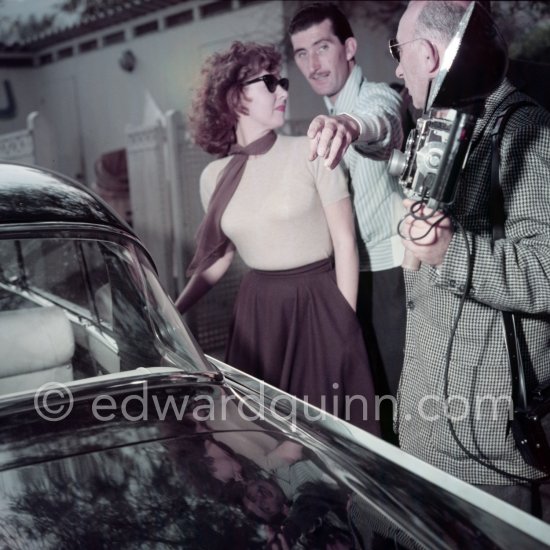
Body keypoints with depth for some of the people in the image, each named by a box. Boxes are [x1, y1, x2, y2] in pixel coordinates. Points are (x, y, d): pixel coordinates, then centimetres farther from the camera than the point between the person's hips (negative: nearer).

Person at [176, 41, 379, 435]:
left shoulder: (311, 153, -6)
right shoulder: (214, 177, 4)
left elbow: (345, 241, -5)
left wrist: (347, 322, -8)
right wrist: (172, 311, 7)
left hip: (319, 303, -3)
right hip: (257, 307, 3)